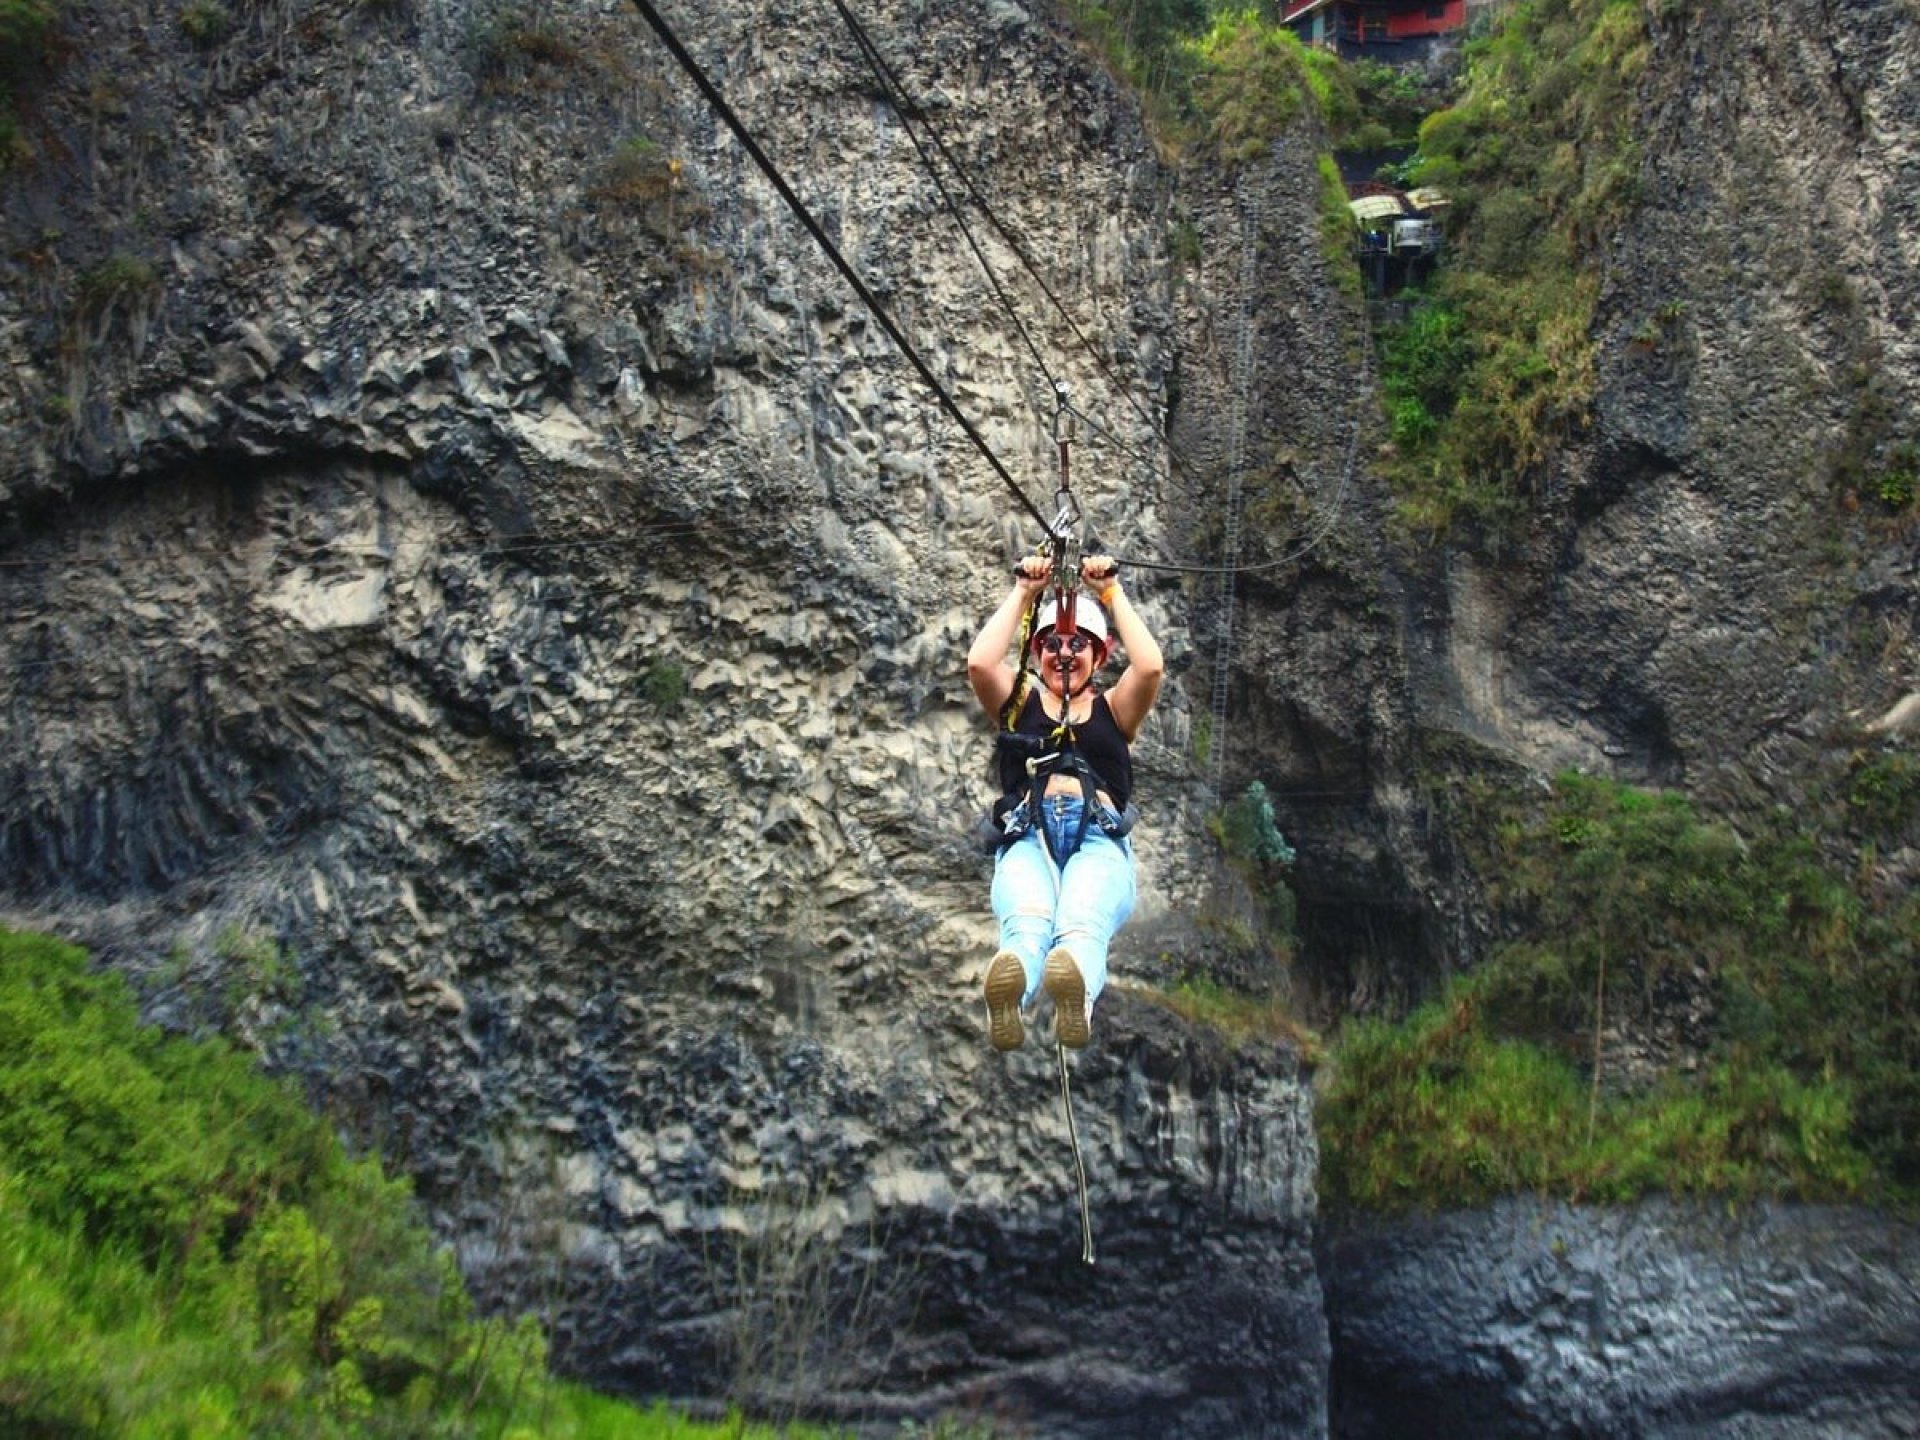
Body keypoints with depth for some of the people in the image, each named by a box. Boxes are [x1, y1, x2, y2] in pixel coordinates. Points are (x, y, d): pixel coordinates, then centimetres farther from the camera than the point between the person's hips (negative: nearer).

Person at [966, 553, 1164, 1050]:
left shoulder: (1113, 708, 28)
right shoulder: (1020, 701, 28)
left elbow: (1150, 666, 6)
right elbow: (979, 663, 6)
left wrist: (1111, 592, 14)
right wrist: (1022, 592, 13)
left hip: (1100, 839, 0)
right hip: (1027, 838, 0)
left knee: (1083, 925, -39)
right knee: (1026, 925, -39)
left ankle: (1077, 1000, -72)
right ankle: (1006, 999, -72)